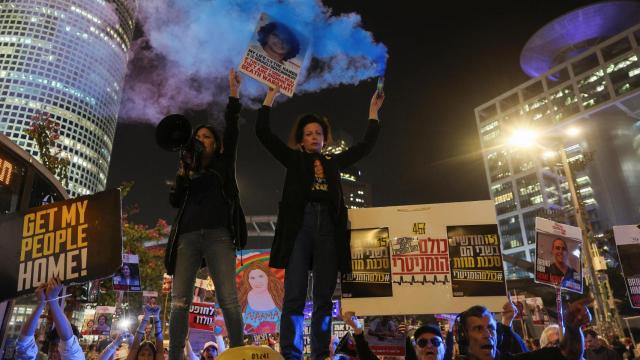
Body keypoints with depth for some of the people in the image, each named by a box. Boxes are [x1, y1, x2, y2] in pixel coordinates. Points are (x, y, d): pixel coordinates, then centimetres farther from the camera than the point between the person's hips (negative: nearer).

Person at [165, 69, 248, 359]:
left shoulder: (223, 165, 17)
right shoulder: (187, 170, 25)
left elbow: (232, 132, 6)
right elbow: (175, 202, 14)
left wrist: (233, 93, 3)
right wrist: (182, 174, 0)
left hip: (218, 235, -3)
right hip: (188, 236, 3)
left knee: (228, 299, -10)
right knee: (180, 300, -3)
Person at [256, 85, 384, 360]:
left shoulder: (333, 162, 22)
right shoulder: (294, 159, 15)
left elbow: (366, 145, 29)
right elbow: (263, 132, 10)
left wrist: (373, 111, 31)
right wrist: (271, 96, 13)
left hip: (328, 227, 3)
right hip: (300, 224, -2)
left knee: (324, 299, 1)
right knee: (294, 296, -8)